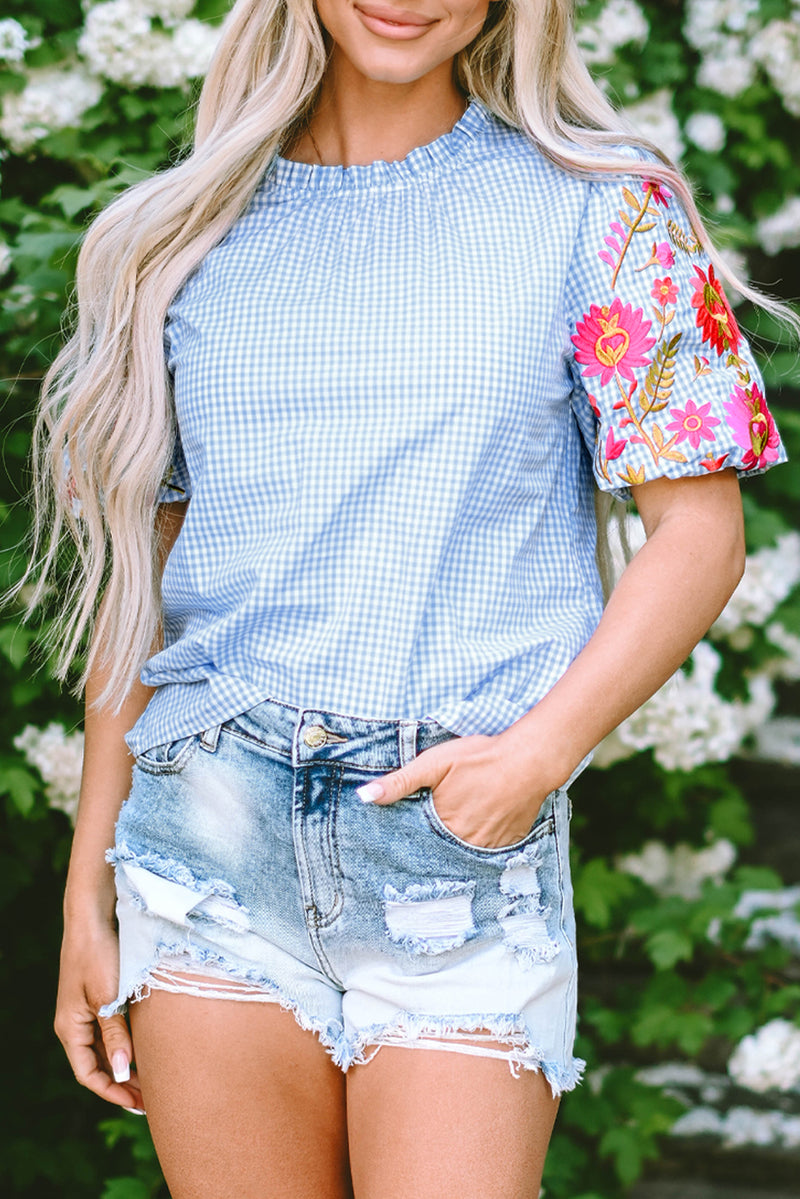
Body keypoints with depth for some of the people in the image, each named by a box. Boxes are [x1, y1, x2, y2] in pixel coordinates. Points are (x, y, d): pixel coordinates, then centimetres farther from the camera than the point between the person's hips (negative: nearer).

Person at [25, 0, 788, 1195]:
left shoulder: (600, 205, 3)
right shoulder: (190, 237, 11)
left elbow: (701, 528, 0)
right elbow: (142, 576, 13)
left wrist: (541, 750, -14)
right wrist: (89, 890, 10)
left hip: (466, 854, -2)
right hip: (210, 840, 2)